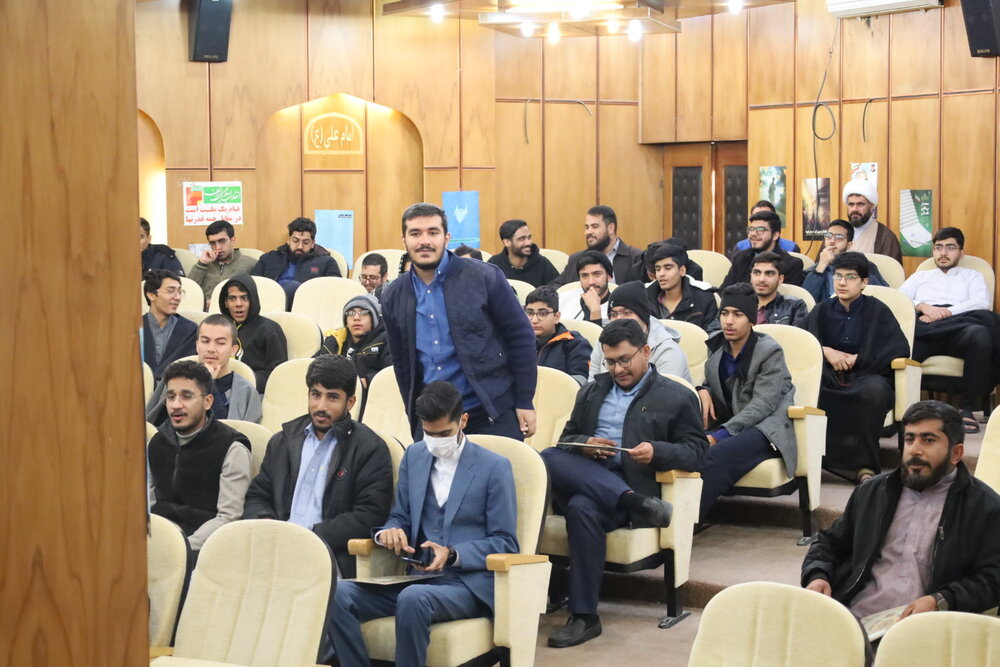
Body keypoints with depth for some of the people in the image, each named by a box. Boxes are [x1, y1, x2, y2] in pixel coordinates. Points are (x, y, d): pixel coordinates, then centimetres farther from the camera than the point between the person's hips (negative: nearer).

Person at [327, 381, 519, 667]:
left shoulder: (495, 467, -1)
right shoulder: (414, 456, 14)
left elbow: (505, 543, -2)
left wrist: (453, 555, -18)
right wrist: (389, 532, -5)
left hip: (469, 583, -5)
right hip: (419, 577, 5)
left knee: (413, 598, -39)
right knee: (340, 594, -22)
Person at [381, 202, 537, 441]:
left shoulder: (484, 277, -6)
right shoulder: (394, 296, 5)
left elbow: (521, 337, -3)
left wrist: (524, 403, -6)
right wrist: (414, 420, 15)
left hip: (492, 413, -3)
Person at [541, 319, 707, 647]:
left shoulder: (677, 397, 10)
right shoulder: (592, 392, 26)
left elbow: (696, 452, 3)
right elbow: (565, 439, 24)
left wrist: (657, 452, -16)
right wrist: (584, 445, -1)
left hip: (630, 485, -4)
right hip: (581, 479, 4)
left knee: (583, 508, -38)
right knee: (548, 457, -31)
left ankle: (584, 616, -34)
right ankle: (635, 502, -36)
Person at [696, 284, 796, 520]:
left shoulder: (769, 351, -9)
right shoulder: (716, 344, 9)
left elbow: (762, 405, -17)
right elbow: (711, 383, 25)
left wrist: (719, 435, -26)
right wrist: (703, 392, -3)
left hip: (766, 428, -6)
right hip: (731, 425, 6)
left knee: (717, 454, -35)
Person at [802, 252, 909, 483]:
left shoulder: (877, 310, 7)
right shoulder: (822, 310, 18)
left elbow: (901, 349, -4)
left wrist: (857, 359, -5)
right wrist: (826, 351, -10)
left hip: (865, 377, -2)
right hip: (830, 380, 3)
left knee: (875, 389, -40)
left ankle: (864, 464, -27)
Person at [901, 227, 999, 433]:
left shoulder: (972, 276, 30)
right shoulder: (919, 277, 35)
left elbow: (982, 304, 7)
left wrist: (944, 313, -6)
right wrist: (922, 306, -6)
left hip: (959, 331, 0)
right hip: (924, 332, 0)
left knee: (980, 335, -40)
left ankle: (966, 406, -26)